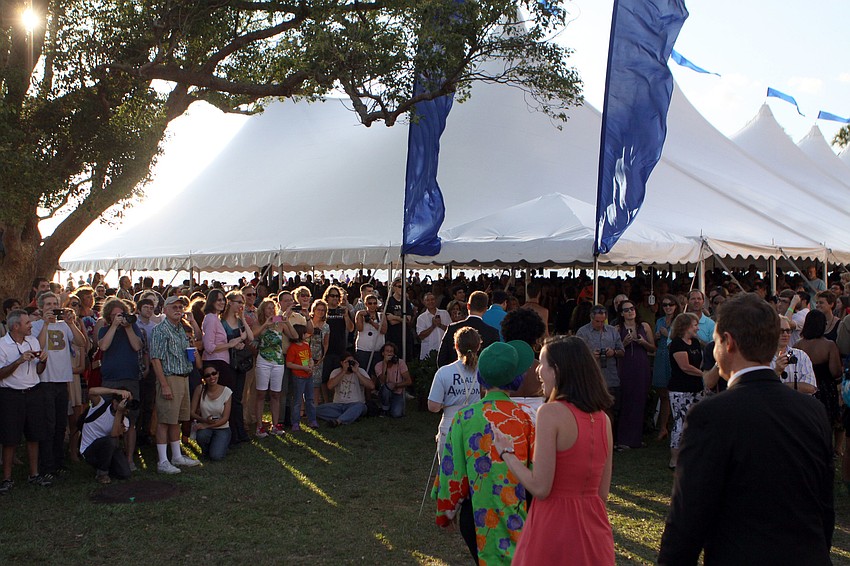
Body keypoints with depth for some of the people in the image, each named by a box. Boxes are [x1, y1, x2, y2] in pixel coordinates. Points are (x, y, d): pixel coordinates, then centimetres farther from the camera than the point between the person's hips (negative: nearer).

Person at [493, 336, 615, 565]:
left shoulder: (551, 412, -16)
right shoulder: (603, 419, 4)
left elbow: (540, 488, -18)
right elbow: (603, 493, 8)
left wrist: (507, 453, -5)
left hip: (554, 528, -6)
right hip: (594, 530, 6)